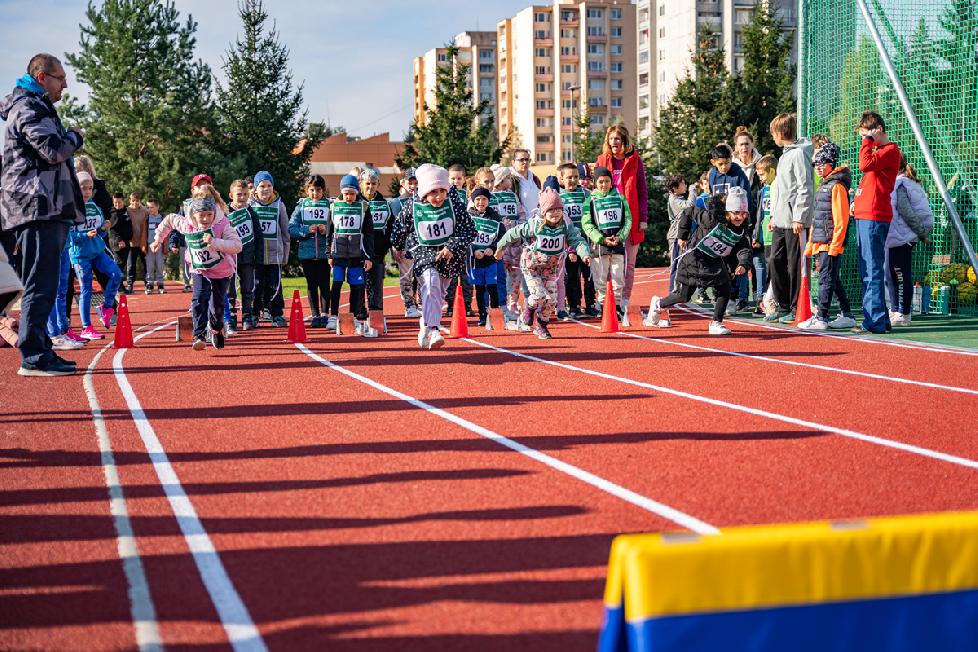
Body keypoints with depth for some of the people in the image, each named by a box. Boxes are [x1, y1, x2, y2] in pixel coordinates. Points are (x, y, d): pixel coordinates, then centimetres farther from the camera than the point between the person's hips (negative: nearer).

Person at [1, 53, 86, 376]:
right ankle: (34, 358, -12)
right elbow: (54, 150, -18)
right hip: (39, 207, -11)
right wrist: (75, 136, -1)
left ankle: (39, 352, 17)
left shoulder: (35, 107, 25)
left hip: (47, 210, 11)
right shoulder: (28, 108, -8)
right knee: (41, 285, -11)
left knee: (43, 286, 12)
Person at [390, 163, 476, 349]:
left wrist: (452, 248, -25)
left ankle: (426, 326, 36)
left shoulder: (454, 202, -18)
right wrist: (398, 249, 21)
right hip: (423, 251, -2)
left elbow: (469, 230, -13)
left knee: (438, 293, 12)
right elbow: (399, 229, 5)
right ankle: (433, 330, -32)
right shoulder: (412, 206, -16)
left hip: (448, 252, 2)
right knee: (431, 281, -27)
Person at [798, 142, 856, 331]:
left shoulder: (837, 186, -11)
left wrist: (834, 245, -20)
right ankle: (846, 316, 20)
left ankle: (821, 318, -8)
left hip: (831, 244, -10)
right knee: (833, 280, 13)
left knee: (826, 279, -9)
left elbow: (841, 220, -17)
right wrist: (811, 244, 22)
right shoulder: (823, 185, 20)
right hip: (822, 243, 10)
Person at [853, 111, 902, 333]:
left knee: (872, 271, -12)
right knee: (867, 271, 12)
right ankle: (877, 318, 17)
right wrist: (858, 201, 16)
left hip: (874, 217, -10)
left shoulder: (890, 150, -8)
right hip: (864, 215, 10)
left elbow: (865, 164, -23)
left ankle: (875, 321, -12)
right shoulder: (878, 151, 23)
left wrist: (867, 141, -10)